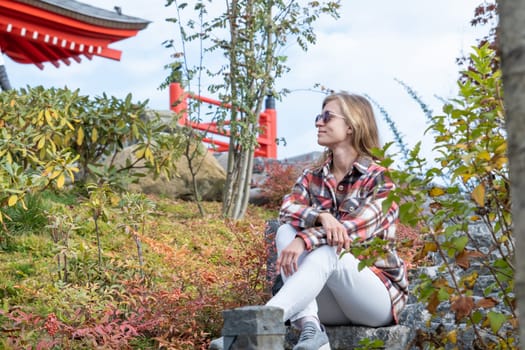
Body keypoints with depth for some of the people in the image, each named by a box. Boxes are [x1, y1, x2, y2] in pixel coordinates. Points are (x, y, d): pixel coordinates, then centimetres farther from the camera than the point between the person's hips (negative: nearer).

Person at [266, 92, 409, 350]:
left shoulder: (380, 178, -6)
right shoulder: (313, 177, 9)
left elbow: (358, 227, -21)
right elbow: (287, 209, -11)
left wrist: (305, 240, -34)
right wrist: (321, 216, -32)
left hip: (379, 294, -4)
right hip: (330, 303, 4)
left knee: (327, 251, -33)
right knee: (286, 232, -19)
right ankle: (309, 326, -38)